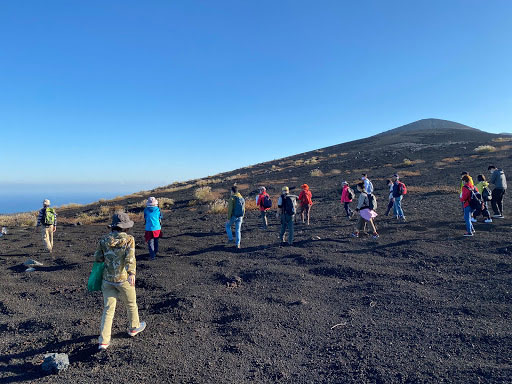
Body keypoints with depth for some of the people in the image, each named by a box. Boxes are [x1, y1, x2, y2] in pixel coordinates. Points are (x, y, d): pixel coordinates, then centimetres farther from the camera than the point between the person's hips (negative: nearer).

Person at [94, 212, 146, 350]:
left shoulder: (104, 239, 0)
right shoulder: (129, 239, -12)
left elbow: (97, 258, 3)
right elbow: (130, 257, -25)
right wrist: (131, 273, -35)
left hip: (107, 279, 4)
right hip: (123, 279, -3)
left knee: (108, 308, 11)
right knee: (131, 304, 20)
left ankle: (103, 340, 9)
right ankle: (134, 327, 40)